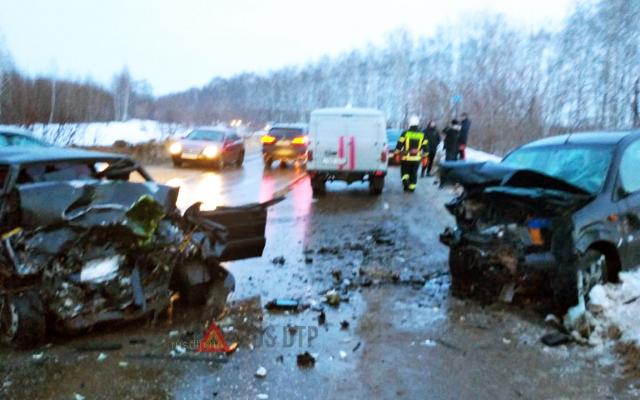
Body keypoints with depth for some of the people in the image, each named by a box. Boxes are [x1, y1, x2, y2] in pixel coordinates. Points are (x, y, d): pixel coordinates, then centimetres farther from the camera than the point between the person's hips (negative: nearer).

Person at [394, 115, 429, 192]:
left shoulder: (405, 133, -6)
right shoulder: (422, 135, 3)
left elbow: (399, 145, -5)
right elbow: (425, 147, 5)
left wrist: (397, 153, 4)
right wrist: (424, 156, 13)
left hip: (406, 158, -2)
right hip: (416, 158, 2)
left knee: (405, 172, 11)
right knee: (414, 173, 12)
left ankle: (405, 181, -14)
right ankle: (412, 187, 14)